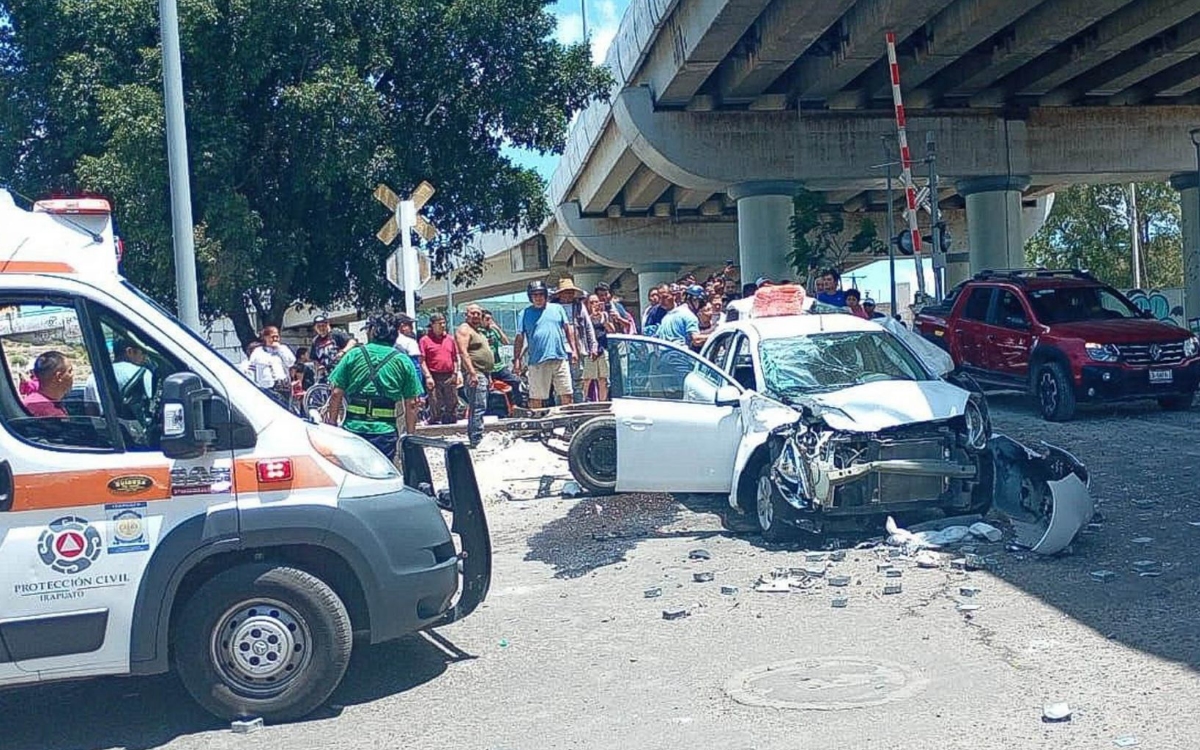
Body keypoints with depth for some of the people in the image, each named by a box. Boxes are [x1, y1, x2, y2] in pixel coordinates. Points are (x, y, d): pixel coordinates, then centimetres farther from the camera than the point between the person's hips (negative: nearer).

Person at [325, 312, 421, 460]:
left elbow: (336, 394, 2)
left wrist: (332, 423, 10)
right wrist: (410, 435, 9)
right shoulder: (403, 361, 4)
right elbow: (411, 404, 3)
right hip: (385, 431, 0)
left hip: (353, 428, 1)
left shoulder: (353, 355, 4)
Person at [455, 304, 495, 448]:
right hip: (475, 374, -10)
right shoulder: (464, 329, -6)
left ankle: (473, 439, 17)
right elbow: (463, 352, -17)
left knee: (475, 408, 12)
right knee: (478, 407, -15)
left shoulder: (479, 331, 23)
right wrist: (472, 373, -24)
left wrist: (489, 376, 24)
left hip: (484, 373, 10)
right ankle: (476, 440, -18)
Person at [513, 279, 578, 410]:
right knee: (536, 397, 0)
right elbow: (519, 338, 6)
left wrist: (574, 350, 7)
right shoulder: (525, 314, 8)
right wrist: (516, 360, -1)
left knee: (566, 394, 3)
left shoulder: (557, 309, 13)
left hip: (560, 358, 2)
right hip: (537, 361, -2)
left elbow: (568, 329, 14)